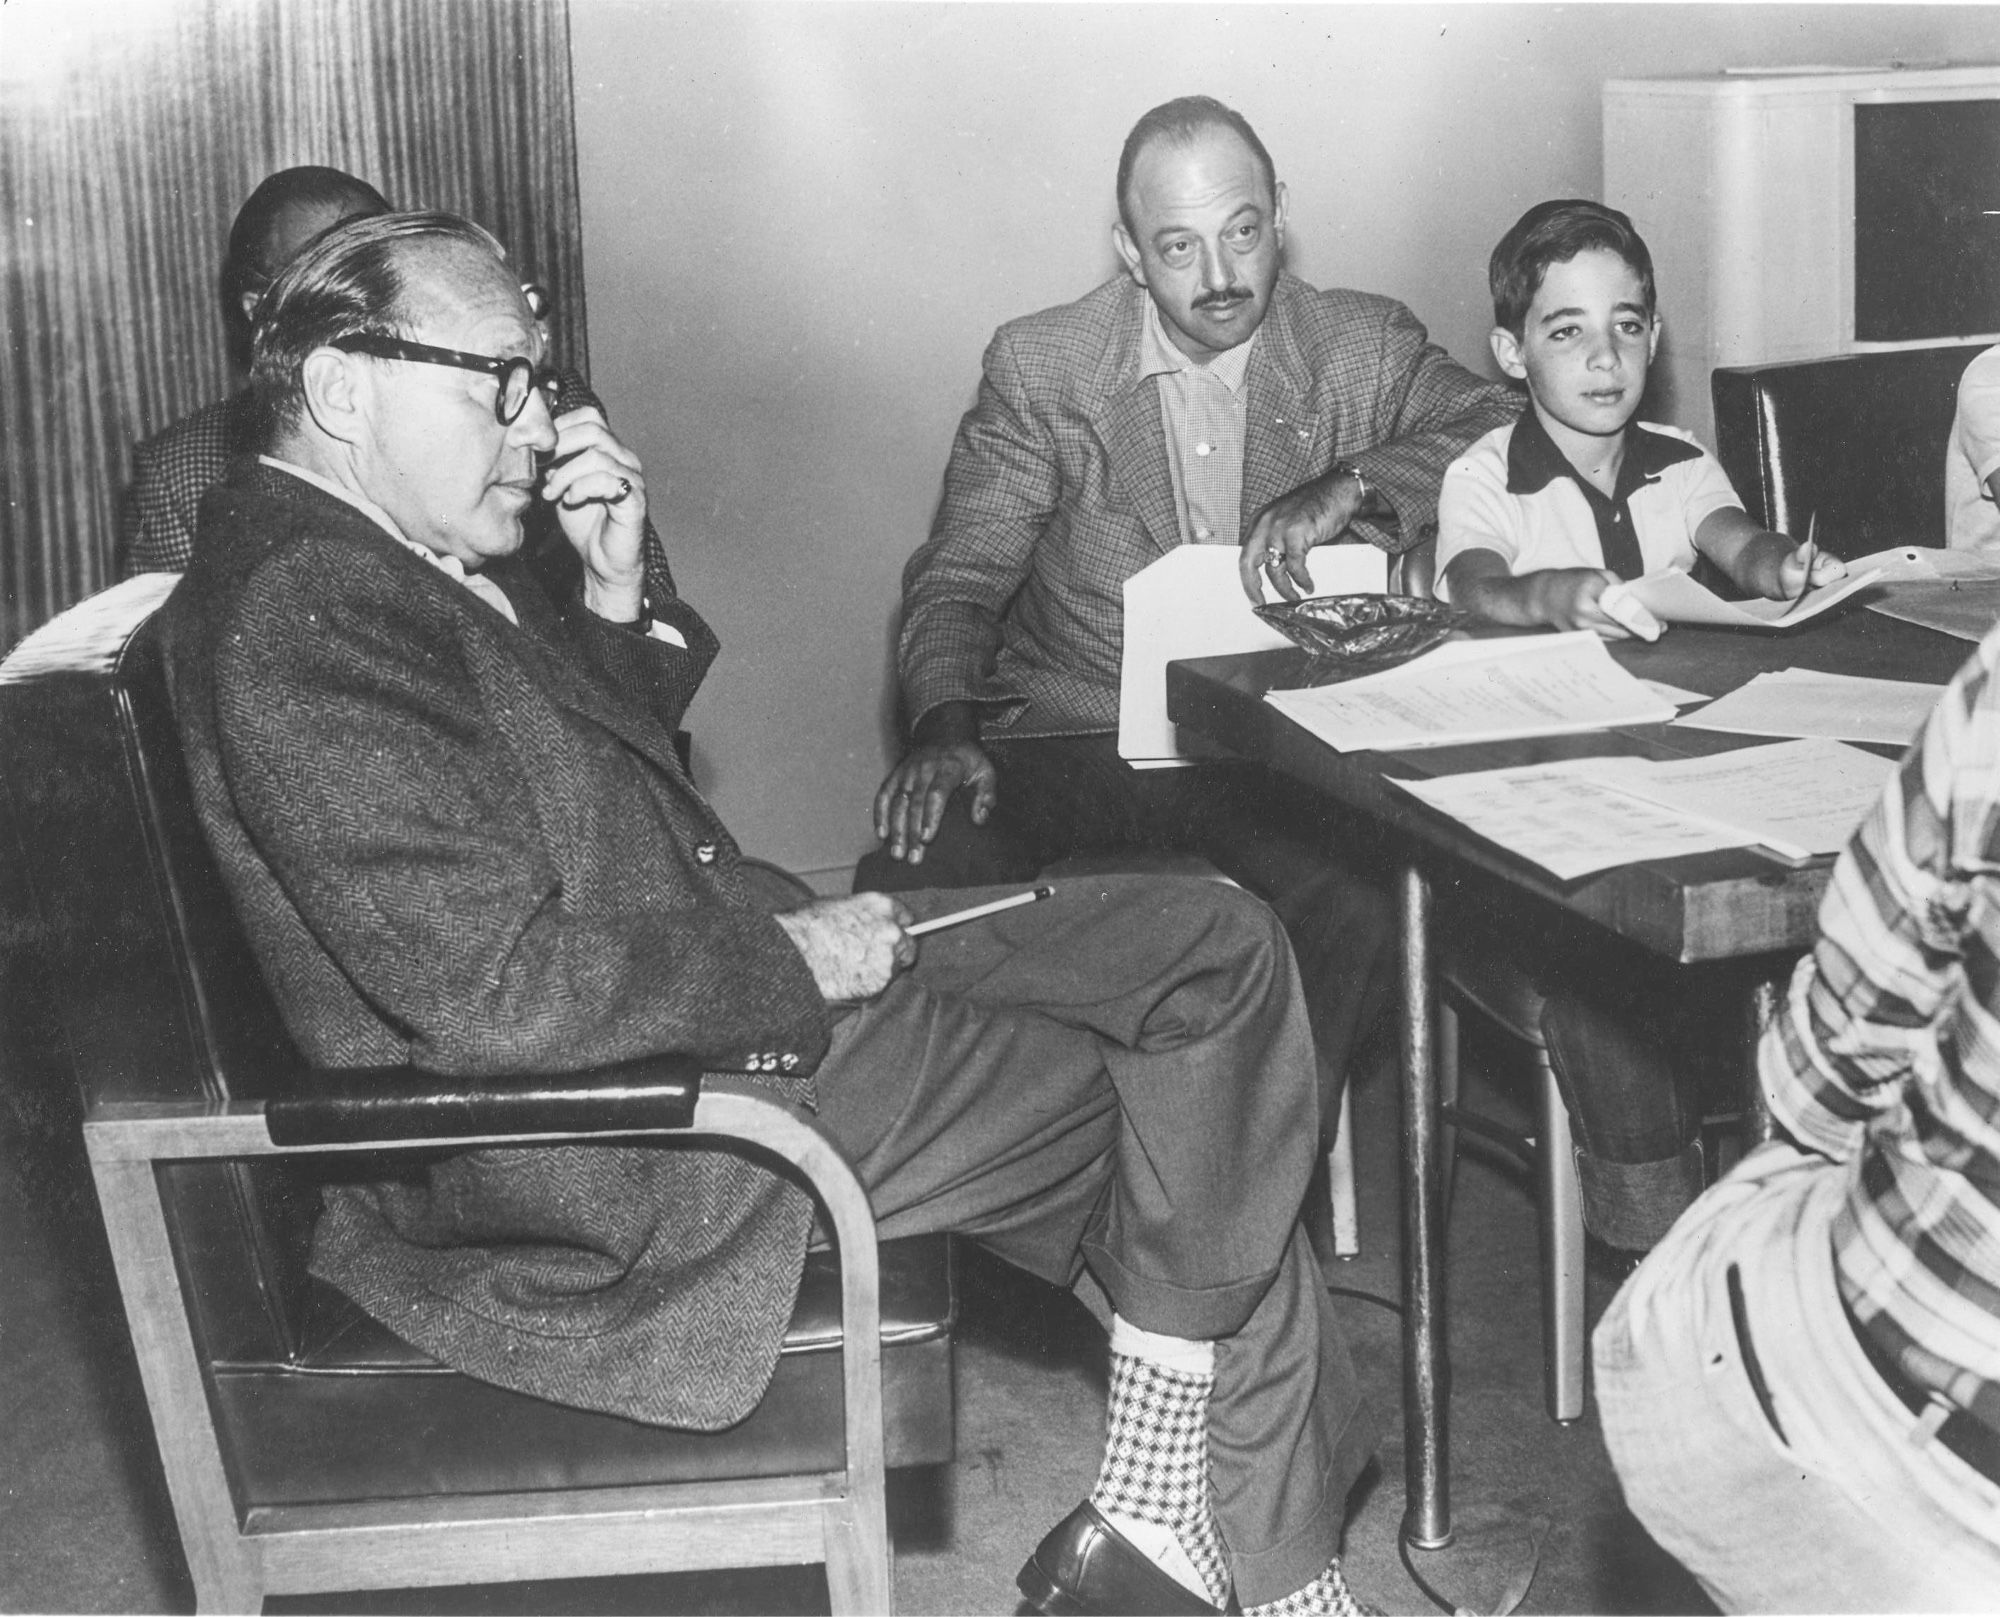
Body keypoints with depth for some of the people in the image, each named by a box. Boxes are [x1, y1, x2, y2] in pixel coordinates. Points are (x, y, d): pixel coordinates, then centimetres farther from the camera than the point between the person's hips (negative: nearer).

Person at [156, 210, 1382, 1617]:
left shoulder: (421, 554, 11)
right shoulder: (298, 616, -21)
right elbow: (497, 984, -28)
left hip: (727, 984, 11)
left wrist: (619, 588, 4)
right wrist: (788, 960, -16)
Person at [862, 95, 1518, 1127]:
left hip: (1278, 743, 0)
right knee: (908, 888, -28)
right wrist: (941, 726, -17)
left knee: (1357, 916, -32)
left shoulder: (1366, 348, 6)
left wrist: (1349, 485, -21)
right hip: (1069, 732, 0)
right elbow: (959, 577, 3)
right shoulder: (1039, 367, 4)